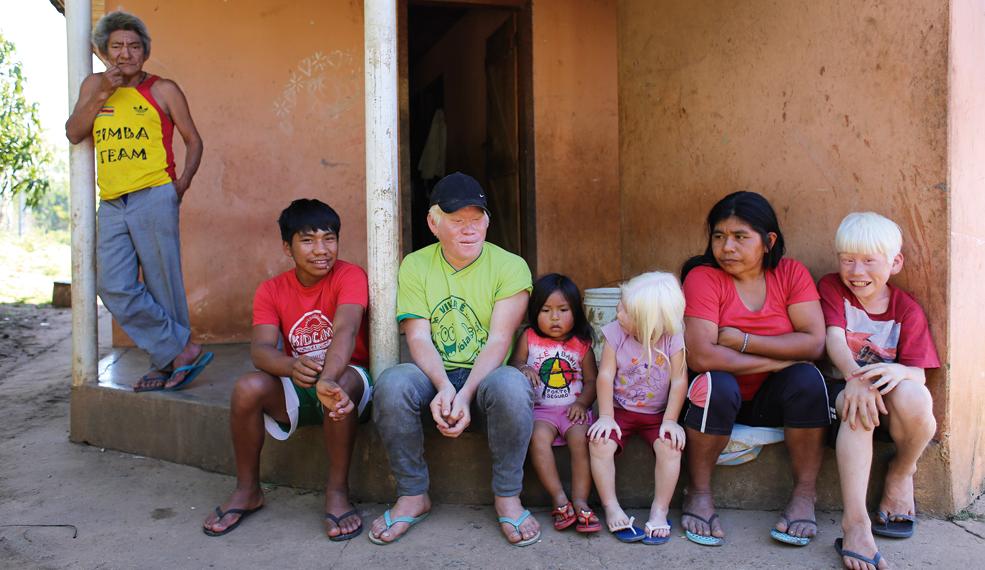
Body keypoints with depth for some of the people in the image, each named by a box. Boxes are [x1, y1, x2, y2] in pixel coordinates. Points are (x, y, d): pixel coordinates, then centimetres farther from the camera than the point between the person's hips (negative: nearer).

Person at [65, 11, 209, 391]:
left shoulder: (163, 90, 6)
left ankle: (167, 365, 9)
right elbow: (74, 134, 8)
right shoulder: (94, 85, 18)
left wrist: (182, 182, -5)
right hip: (111, 204, 5)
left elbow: (193, 140, 8)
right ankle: (181, 350, 1)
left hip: (154, 198, -5)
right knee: (114, 288, -4)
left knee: (162, 286, -2)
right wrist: (102, 93, -2)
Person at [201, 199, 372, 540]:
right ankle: (247, 490, -3)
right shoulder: (271, 291, -2)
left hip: (347, 376, -3)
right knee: (247, 388, -25)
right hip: (296, 386, 3)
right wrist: (291, 366, -41)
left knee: (339, 386, -37)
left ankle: (337, 491, -18)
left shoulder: (349, 276, -13)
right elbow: (260, 349, -17)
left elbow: (346, 330, -32)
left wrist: (328, 380, -51)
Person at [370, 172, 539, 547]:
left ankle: (508, 498, -13)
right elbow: (418, 338, -6)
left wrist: (465, 395, -26)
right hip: (435, 377, 2)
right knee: (391, 384, -30)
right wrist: (444, 387, -25)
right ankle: (413, 495, -9)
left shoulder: (510, 266, -4)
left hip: (486, 376, -2)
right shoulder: (415, 266, 3)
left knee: (511, 385, -36)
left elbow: (499, 341, -12)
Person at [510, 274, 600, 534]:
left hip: (573, 409, 0)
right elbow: (514, 364, 6)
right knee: (538, 438, -30)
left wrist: (582, 403, -10)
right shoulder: (528, 339, 7)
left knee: (581, 438, -29)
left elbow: (591, 380, 8)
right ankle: (559, 499, -24)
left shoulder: (581, 345, 7)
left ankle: (580, 501, -22)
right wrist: (522, 369, -17)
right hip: (541, 409, 0)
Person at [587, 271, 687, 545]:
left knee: (670, 446, -26)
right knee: (600, 443, -24)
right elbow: (606, 376, -11)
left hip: (657, 414, 0)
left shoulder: (672, 340, -14)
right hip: (621, 410, 1)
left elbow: (679, 381, -10)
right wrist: (606, 417, -14)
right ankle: (612, 509, -8)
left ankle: (659, 511, -7)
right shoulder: (615, 334, -12)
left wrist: (670, 420, -15)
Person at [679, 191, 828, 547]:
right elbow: (700, 357, -27)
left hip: (771, 398, 3)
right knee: (717, 384, -34)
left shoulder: (791, 274, -4)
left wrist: (742, 340, -21)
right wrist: (777, 360, -20)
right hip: (720, 396, -2)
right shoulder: (703, 277, -15)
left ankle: (805, 493, -11)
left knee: (807, 377, -25)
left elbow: (814, 343, -16)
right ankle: (699, 492, -13)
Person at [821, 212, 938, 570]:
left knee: (912, 396, -33)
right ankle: (855, 522, -38)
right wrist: (855, 378, -36)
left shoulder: (907, 310, 3)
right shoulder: (831, 288, 2)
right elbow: (833, 337, -16)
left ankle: (901, 473, -1)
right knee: (857, 404, -36)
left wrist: (898, 371, -33)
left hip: (890, 396, 1)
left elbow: (919, 374, -7)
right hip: (843, 387, -1)